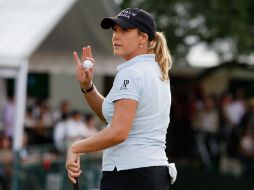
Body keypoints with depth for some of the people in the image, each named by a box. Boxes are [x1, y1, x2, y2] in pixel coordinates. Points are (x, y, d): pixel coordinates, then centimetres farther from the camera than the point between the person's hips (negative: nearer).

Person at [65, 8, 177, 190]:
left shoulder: (130, 74, -13)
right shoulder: (156, 72, 15)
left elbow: (118, 132, -21)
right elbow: (112, 113, 22)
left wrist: (75, 148, -13)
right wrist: (87, 86, 9)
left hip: (128, 174, -10)